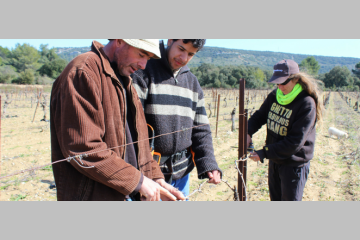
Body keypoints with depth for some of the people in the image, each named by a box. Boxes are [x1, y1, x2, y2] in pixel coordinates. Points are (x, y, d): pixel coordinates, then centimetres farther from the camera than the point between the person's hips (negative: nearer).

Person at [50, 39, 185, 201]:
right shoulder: (83, 72, -16)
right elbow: (82, 148, -23)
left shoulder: (123, 79, 13)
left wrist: (156, 178, 4)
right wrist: (137, 181, -18)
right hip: (93, 196, -8)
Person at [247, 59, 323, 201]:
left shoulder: (307, 104, -21)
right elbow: (259, 116, 9)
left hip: (294, 164, -6)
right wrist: (248, 132, -11)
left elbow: (294, 142, -24)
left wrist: (264, 153, -25)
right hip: (274, 161, 6)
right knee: (275, 199, 22)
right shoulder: (275, 96, -2)